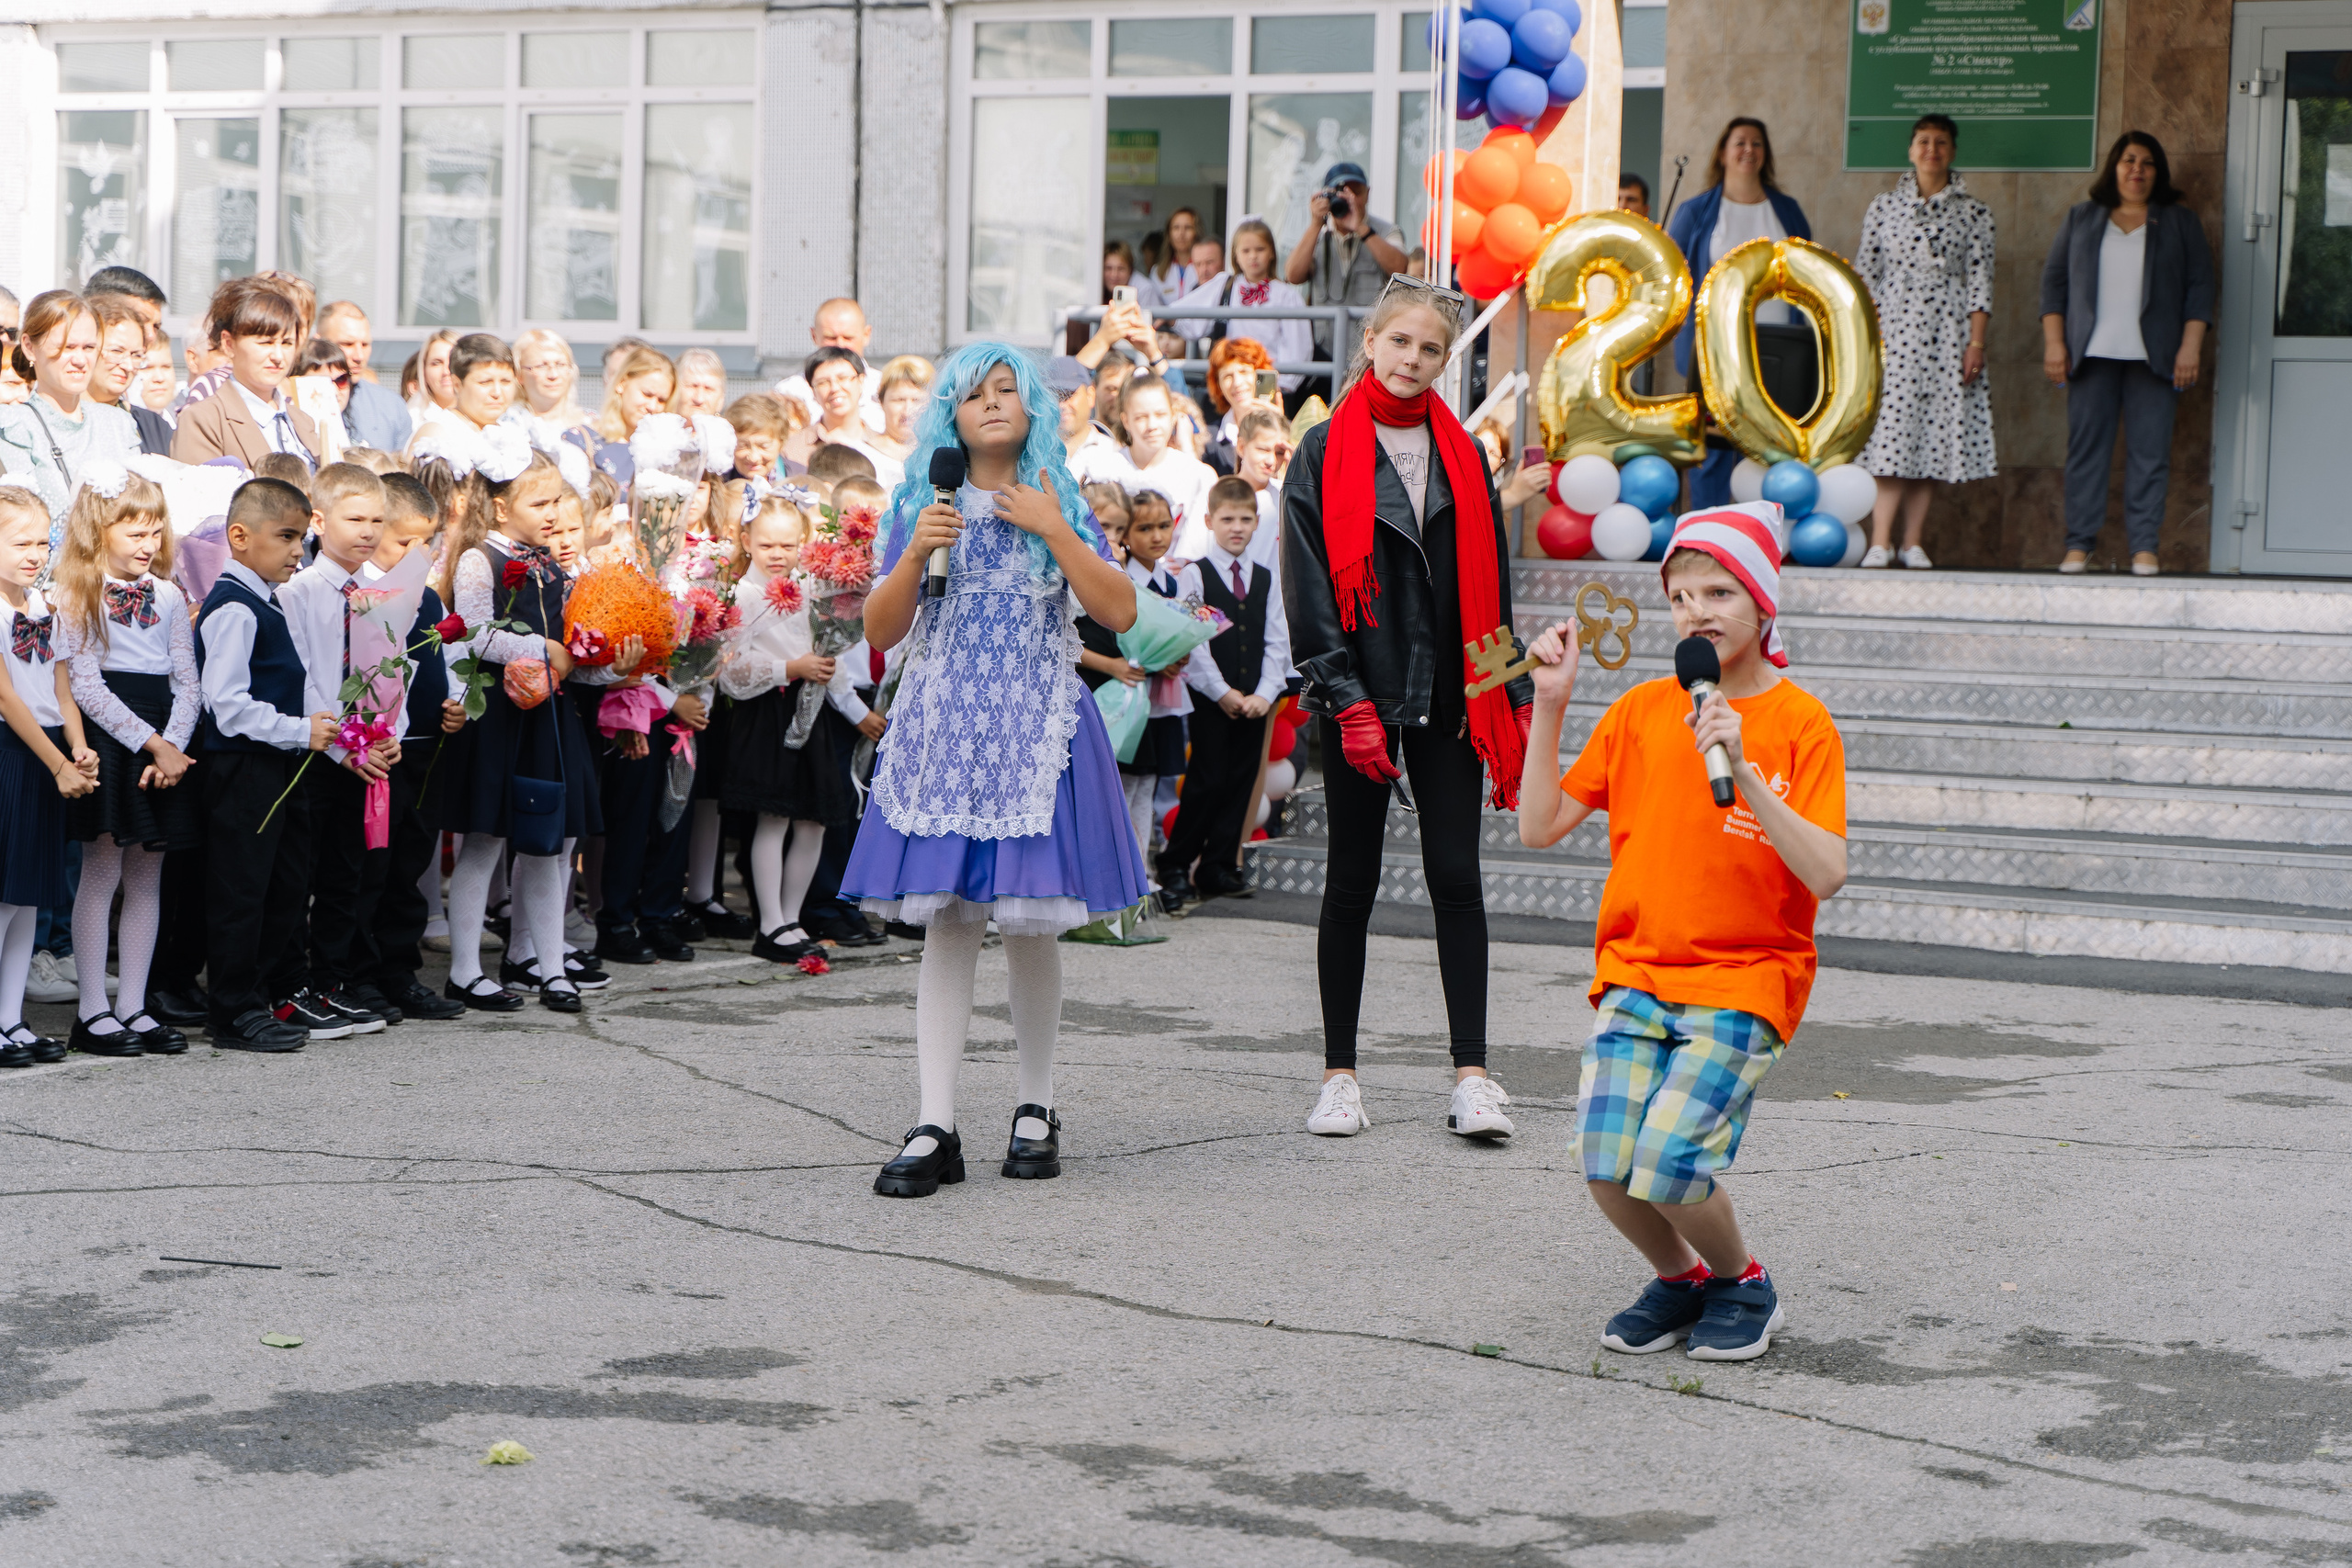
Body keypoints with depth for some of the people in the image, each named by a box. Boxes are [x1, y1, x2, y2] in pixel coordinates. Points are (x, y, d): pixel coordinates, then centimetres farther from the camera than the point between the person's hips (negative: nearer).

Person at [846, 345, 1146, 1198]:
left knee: (1030, 922, 2)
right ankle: (935, 1128, -6)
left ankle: (1036, 1110, 18)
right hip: (941, 728, 0)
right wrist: (914, 557, -10)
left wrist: (1052, 530, -10)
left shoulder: (1062, 504, 7)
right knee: (946, 923, -4)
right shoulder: (921, 503, 9)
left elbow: (1120, 612, -4)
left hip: (1034, 731, 0)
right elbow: (880, 631, 6)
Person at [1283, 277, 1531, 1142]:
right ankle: (1339, 1075, 11)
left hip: (1447, 697, 3)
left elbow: (1489, 584, 12)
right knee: (1353, 882, 4)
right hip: (1359, 699, -2)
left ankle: (1472, 1074, 0)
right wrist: (1346, 701, -13)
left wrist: (1510, 702, 6)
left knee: (1457, 877, -1)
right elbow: (1309, 585, -5)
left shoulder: (1462, 455, 10)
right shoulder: (1325, 453, 0)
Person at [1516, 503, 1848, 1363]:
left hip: (1745, 979, -3)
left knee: (1668, 1164, -20)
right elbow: (1540, 826, 7)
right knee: (1607, 1166, -14)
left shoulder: (1799, 722, -3)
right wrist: (1551, 703, -2)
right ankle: (1678, 1276, 17)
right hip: (1636, 970, 3)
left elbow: (1825, 875, -14)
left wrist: (1743, 768, -23)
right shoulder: (1642, 710, 8)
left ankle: (1741, 1281, 11)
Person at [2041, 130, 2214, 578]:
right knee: (2086, 448, -2)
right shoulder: (2081, 219, 15)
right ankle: (2079, 545, 1)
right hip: (2092, 355, 1)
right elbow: (2054, 279, 13)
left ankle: (2144, 547, -3)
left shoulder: (2180, 222, 13)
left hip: (2152, 357, -1)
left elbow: (2199, 285, 8)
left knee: (2149, 452, -5)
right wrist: (2054, 341, 3)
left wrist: (2190, 345, -3)